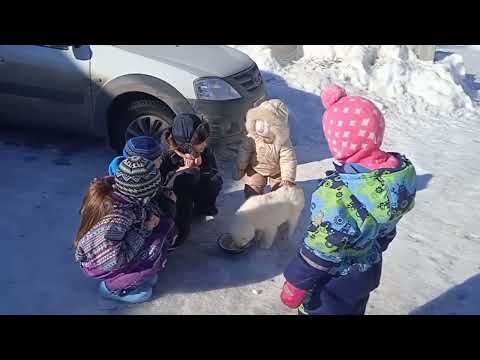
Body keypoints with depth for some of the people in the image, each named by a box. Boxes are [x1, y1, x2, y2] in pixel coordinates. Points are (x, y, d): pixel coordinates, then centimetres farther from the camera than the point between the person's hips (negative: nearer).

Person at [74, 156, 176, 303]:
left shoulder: (108, 185, -17)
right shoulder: (115, 219, -39)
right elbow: (114, 261, -30)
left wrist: (148, 216, -17)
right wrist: (144, 230, -24)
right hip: (97, 264, -7)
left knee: (167, 225, -1)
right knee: (156, 249, -25)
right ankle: (113, 287, -3)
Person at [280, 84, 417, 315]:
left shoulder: (338, 193, -38)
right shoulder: (404, 171, -15)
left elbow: (319, 252, -27)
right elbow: (388, 228, 2)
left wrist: (296, 284, -11)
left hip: (333, 282, -6)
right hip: (368, 270, 7)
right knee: (353, 310, 30)